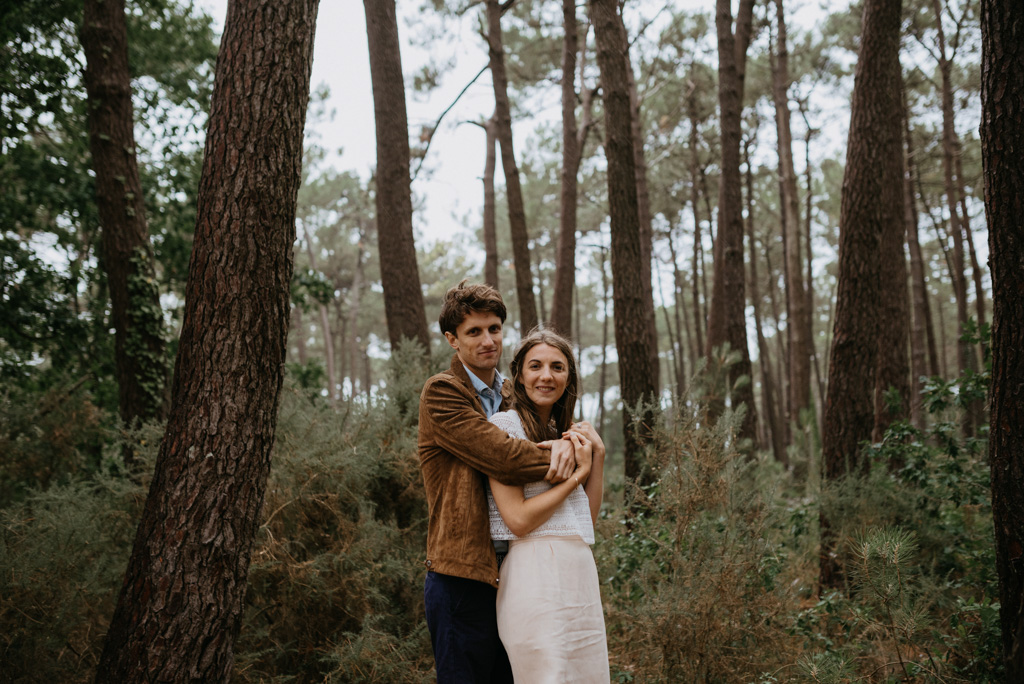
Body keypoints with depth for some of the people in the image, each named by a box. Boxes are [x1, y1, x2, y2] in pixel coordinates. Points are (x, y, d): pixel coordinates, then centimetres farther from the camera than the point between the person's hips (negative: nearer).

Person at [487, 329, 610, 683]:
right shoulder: (503, 424, -6)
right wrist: (578, 472, -8)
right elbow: (518, 519, -15)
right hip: (536, 573, -8)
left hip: (580, 574, 8)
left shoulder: (565, 433, 17)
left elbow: (588, 517, 12)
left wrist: (597, 453, 4)